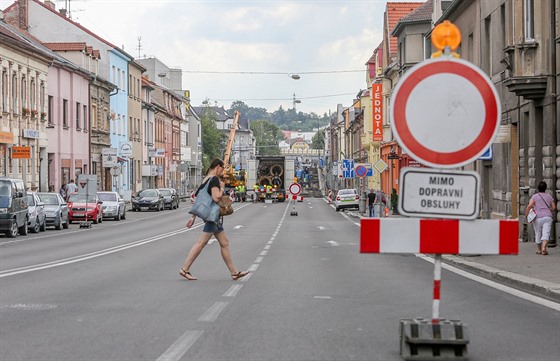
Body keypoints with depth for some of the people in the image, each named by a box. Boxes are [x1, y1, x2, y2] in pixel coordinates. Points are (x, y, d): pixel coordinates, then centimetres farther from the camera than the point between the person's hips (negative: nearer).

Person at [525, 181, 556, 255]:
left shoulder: (535, 196, -1)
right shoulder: (549, 196, 9)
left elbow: (529, 206, -14)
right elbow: (554, 208, 11)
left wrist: (526, 215, -4)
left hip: (538, 217, -1)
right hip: (547, 217, 1)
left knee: (538, 233, 13)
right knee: (546, 233, -6)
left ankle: (539, 249, 23)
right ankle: (544, 248, -27)